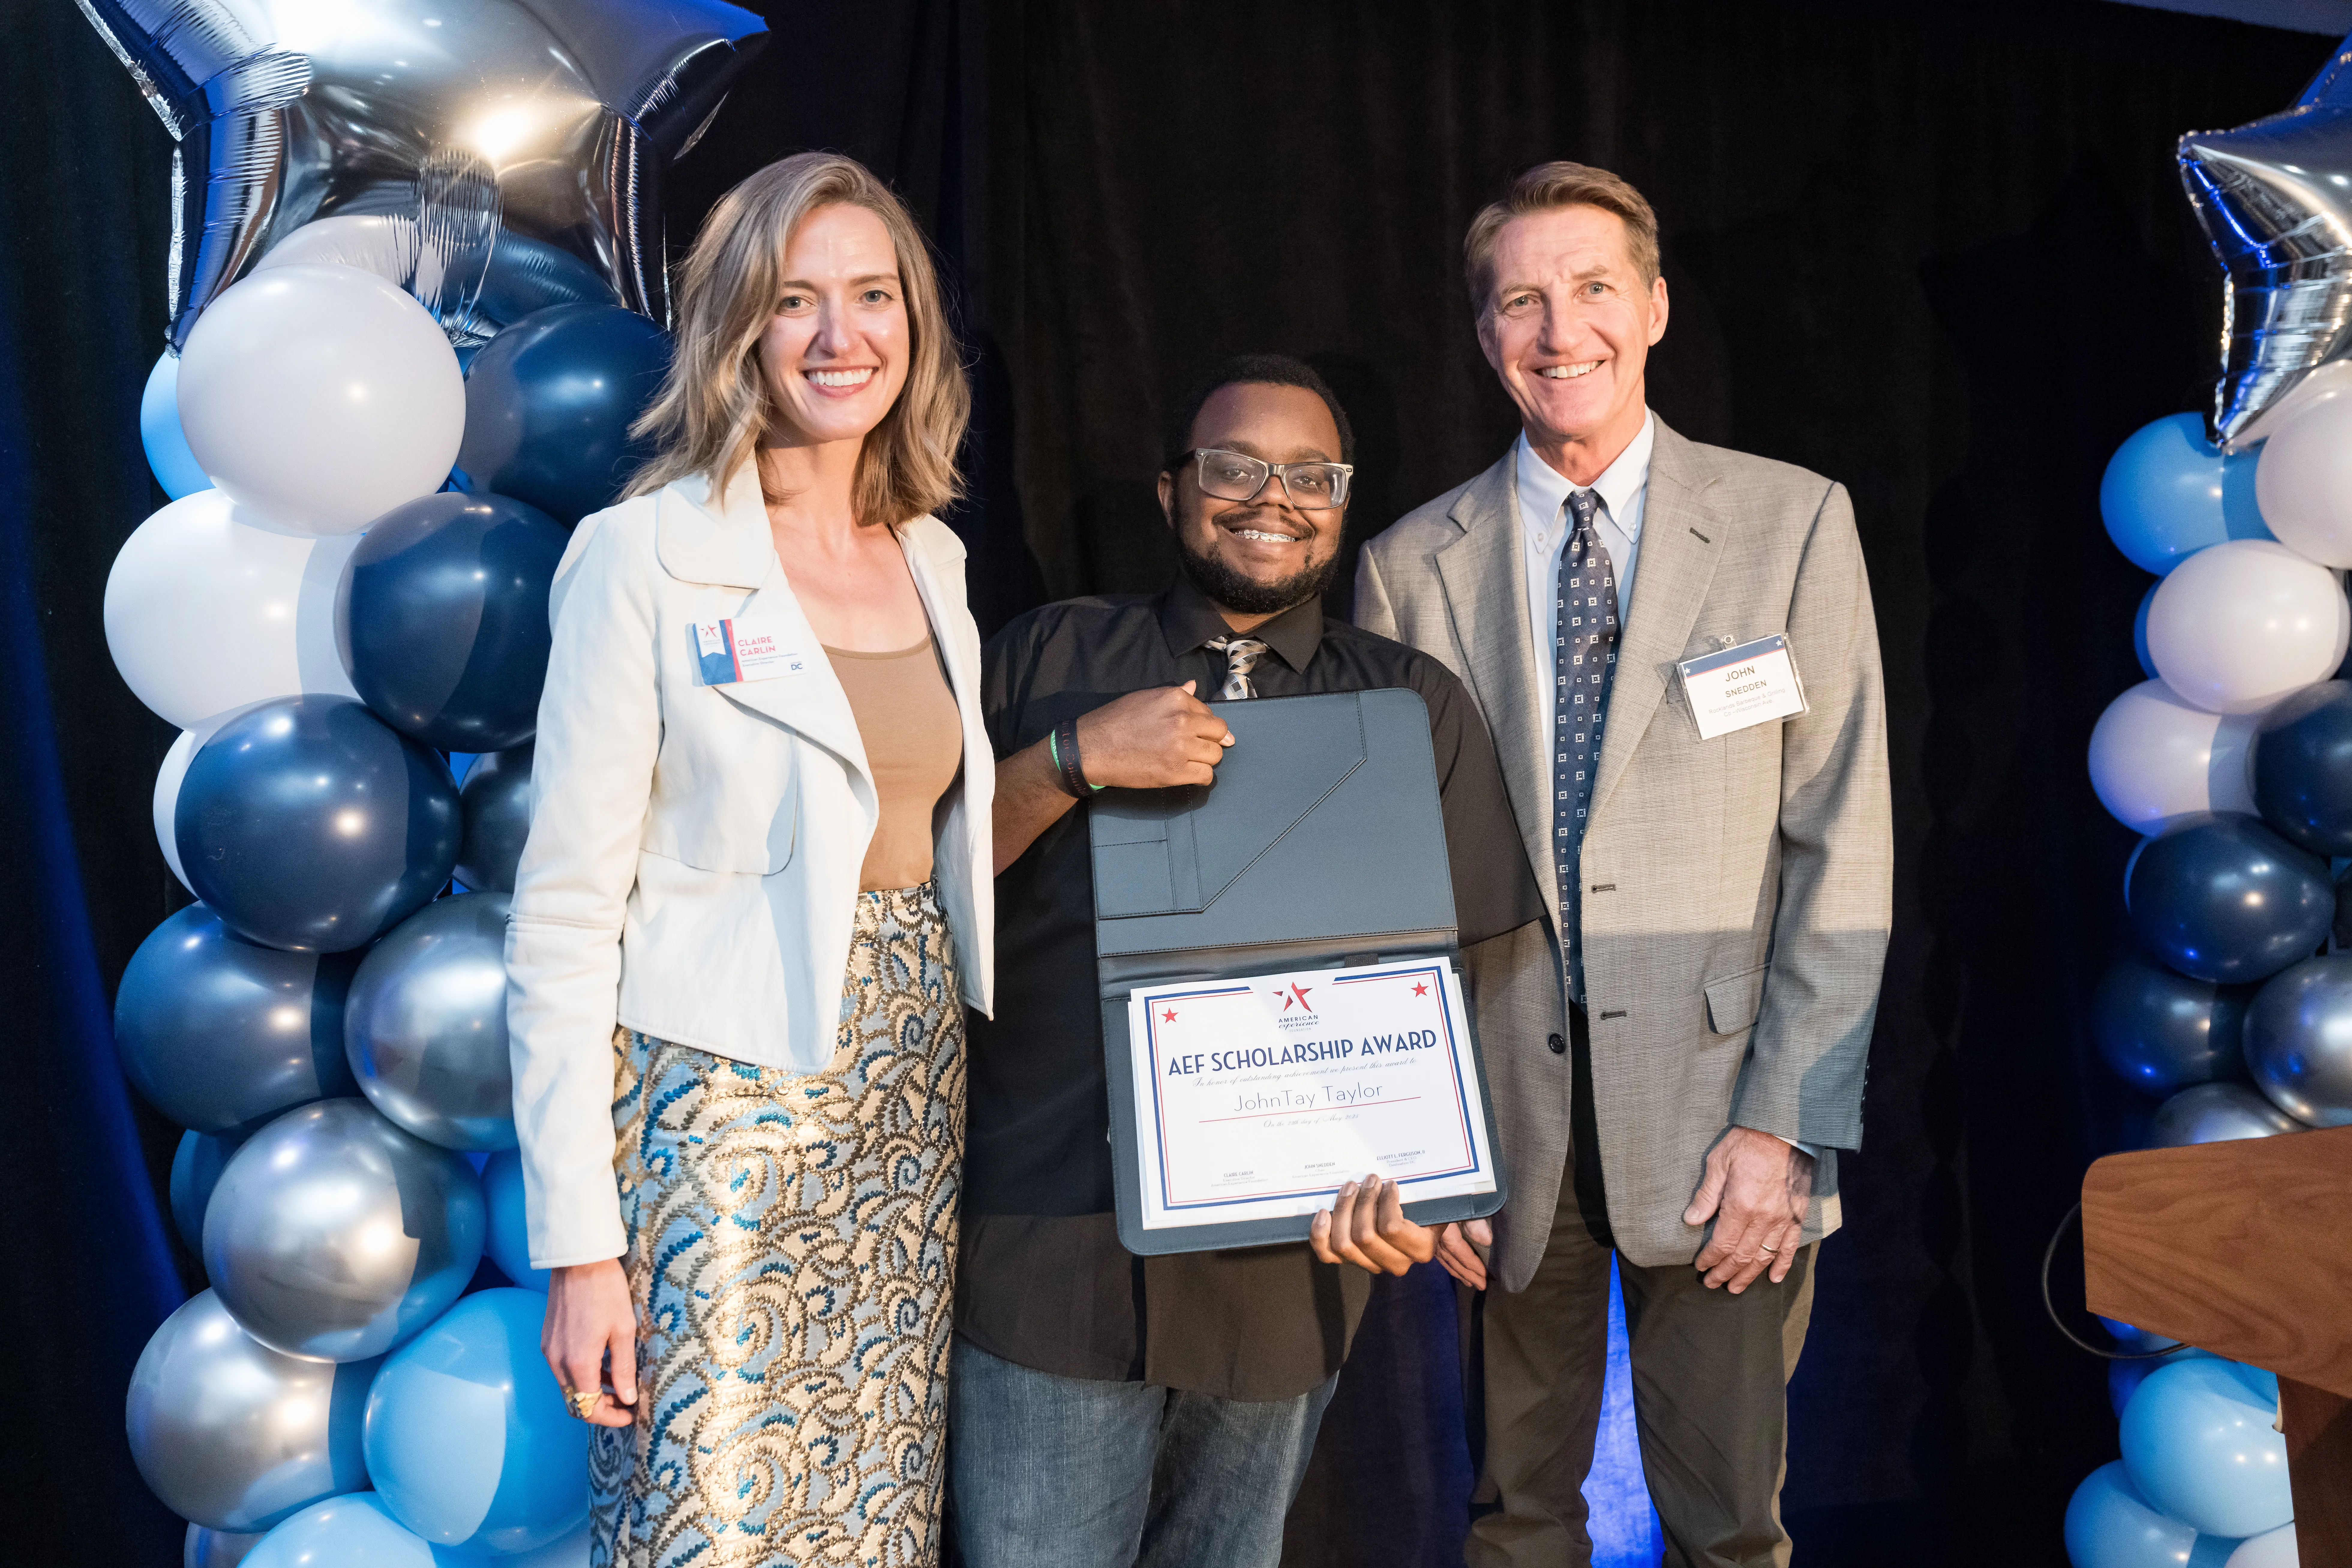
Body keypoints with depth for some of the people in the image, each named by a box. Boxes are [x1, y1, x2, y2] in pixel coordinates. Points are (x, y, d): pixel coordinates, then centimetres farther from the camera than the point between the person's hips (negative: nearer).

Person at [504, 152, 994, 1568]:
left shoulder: (933, 562, 10)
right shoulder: (647, 559, -9)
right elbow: (567, 909, -11)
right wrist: (580, 1238, -13)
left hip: (912, 1098, 6)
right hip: (722, 1109, -5)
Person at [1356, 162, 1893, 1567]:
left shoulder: (1793, 523, 1)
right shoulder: (1412, 566, 4)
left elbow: (1844, 841, -3)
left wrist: (1786, 1123, -9)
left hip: (1719, 1103, -1)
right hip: (1503, 1112, 1)